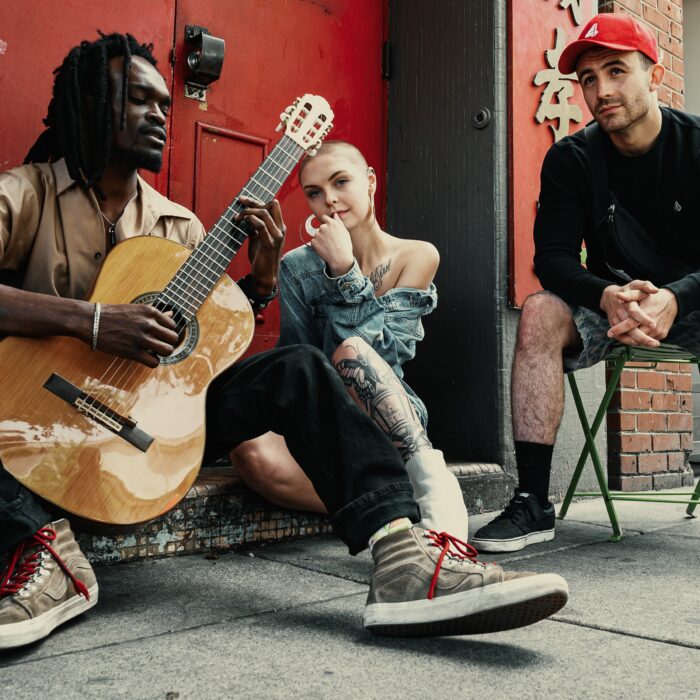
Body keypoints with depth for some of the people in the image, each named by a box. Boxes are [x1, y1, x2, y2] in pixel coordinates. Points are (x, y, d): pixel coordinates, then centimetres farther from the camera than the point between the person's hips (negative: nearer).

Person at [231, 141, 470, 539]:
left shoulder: (417, 256, -1)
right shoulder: (298, 267, 3)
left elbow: (374, 350, -12)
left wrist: (343, 271, -19)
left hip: (391, 423, -1)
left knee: (351, 352, -35)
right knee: (253, 452, -34)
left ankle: (436, 486, -33)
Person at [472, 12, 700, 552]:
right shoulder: (571, 160, -2)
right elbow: (553, 258, -11)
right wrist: (608, 296, -32)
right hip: (612, 303, 1)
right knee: (540, 311, -29)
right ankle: (533, 502, -26)